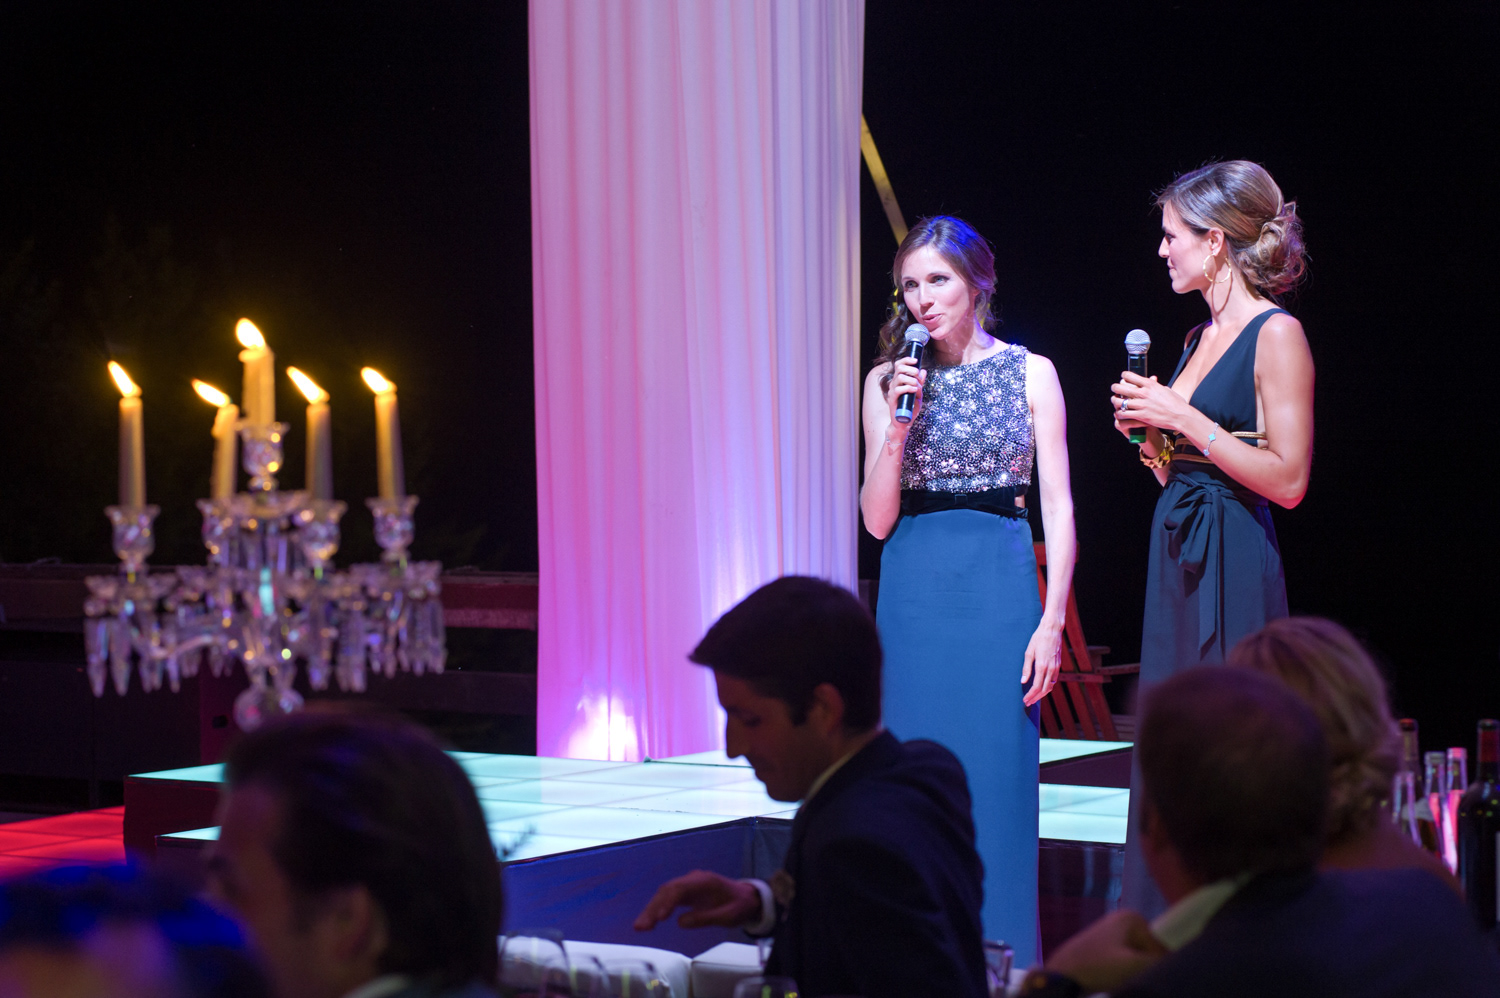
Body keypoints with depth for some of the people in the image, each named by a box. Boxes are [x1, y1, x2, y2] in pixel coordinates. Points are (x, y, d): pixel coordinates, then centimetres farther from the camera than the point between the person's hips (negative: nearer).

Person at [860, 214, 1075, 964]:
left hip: (1000, 585, -2)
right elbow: (877, 518, 3)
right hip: (915, 589, 2)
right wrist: (898, 425, -11)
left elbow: (1057, 507, 1)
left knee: (999, 778, -2)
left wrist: (1052, 621, -7)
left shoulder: (1030, 373, 3)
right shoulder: (888, 381, 7)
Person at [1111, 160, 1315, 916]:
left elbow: (1287, 479, -17)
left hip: (1233, 568, -9)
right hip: (1177, 557, 9)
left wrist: (1183, 420, -16)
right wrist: (1147, 431, 4)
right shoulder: (1202, 337, 15)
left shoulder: (1275, 335, -10)